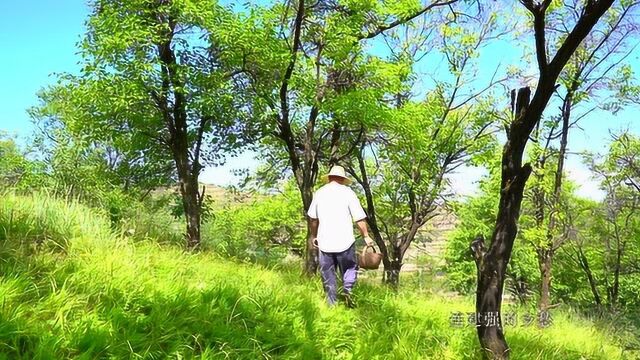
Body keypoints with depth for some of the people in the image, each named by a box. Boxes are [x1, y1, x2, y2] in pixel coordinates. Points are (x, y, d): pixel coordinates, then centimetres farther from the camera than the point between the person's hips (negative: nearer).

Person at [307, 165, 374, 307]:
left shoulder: (319, 193, 6)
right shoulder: (347, 192, -3)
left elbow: (312, 218, 11)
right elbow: (360, 218, -5)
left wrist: (314, 236, 24)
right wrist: (366, 236, 5)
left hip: (324, 242, 2)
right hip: (345, 240, -2)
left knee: (328, 274, 10)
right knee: (350, 268, 13)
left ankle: (332, 303, 10)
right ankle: (347, 290, -9)